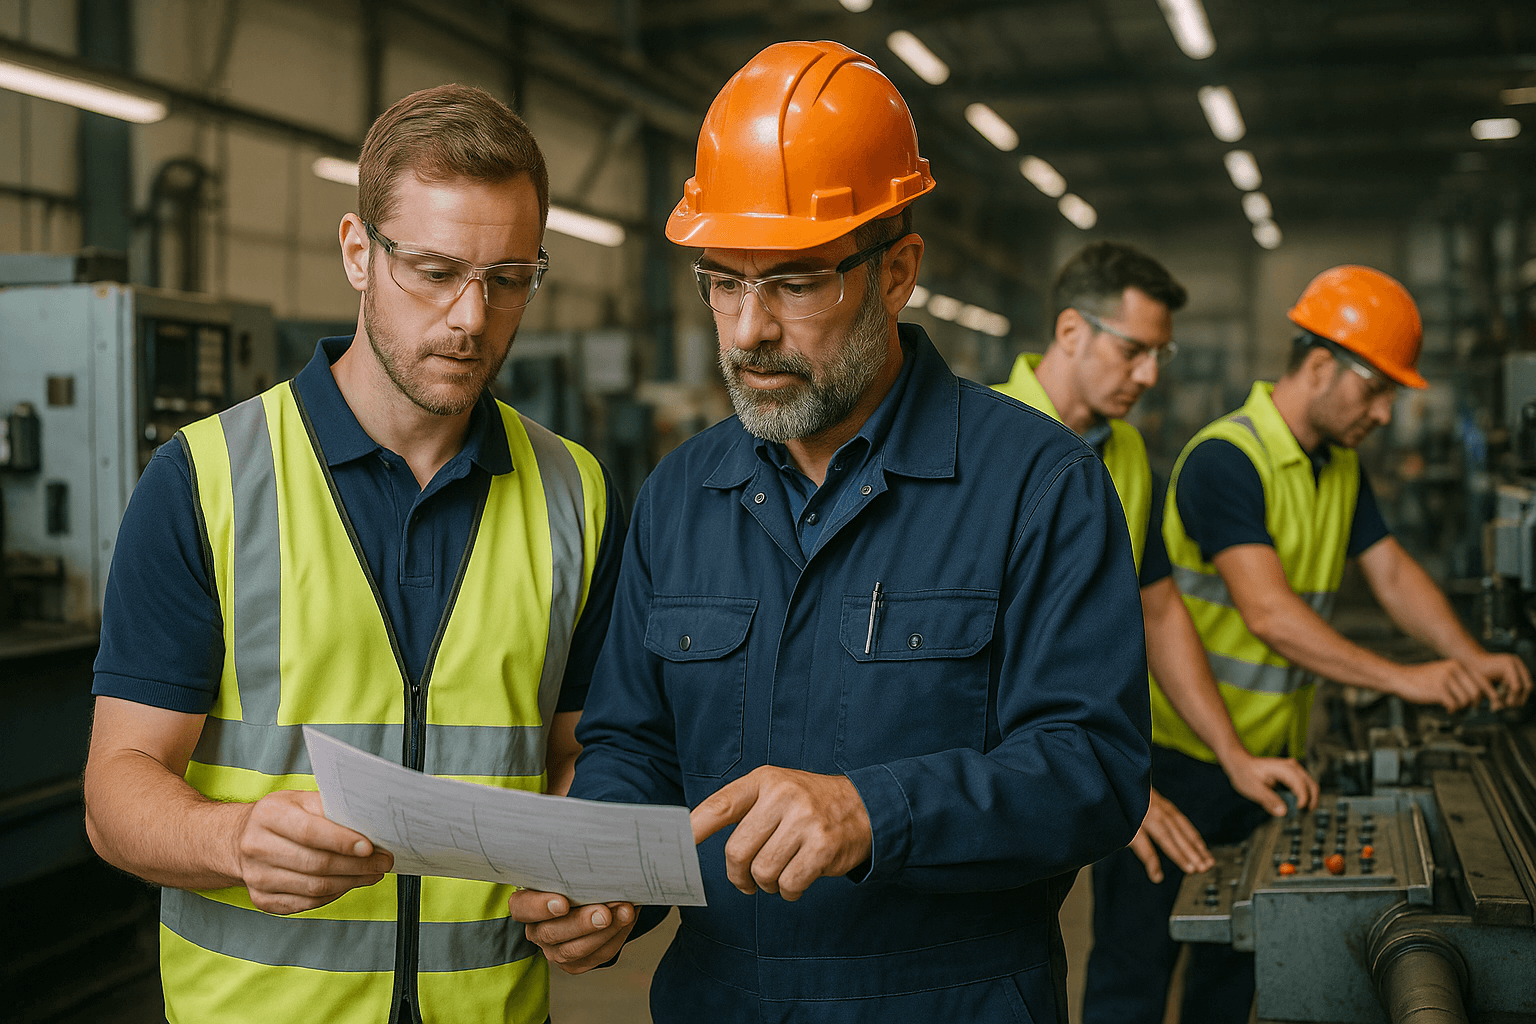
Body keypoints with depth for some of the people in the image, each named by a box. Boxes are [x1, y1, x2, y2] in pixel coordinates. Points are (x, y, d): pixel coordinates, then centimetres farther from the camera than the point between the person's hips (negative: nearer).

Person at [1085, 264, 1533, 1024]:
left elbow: (1392, 573, 10)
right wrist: (1403, 680, -30)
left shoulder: (1341, 468, 10)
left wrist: (1469, 659, -7)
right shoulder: (1225, 459, -20)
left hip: (1269, 754, 8)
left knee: (1238, 950, 17)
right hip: (1178, 754, -8)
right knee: (1138, 959, 1)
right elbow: (1269, 613, -28)